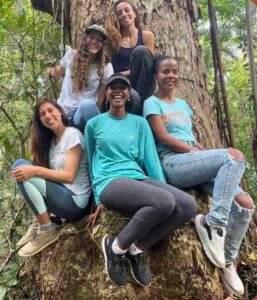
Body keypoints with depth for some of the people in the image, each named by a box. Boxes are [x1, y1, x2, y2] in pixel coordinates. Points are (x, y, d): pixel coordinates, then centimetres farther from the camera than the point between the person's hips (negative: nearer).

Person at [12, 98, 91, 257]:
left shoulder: (72, 134, -8)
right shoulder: (50, 140, 16)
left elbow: (69, 176, -16)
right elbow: (51, 173, 8)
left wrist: (35, 170, -22)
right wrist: (34, 170, -10)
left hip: (75, 201, -8)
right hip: (61, 196, 8)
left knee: (20, 165, -17)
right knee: (22, 170, 0)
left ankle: (46, 230, -10)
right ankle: (39, 223, 0)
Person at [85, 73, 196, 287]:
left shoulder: (140, 123, 16)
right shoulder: (94, 123, 10)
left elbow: (151, 159, 11)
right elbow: (93, 163, 13)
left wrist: (163, 189, 2)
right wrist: (99, 199, 10)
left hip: (138, 179, 5)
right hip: (110, 183, -4)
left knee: (187, 205, -21)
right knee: (164, 202, -32)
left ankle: (137, 249, -6)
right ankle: (116, 247, -11)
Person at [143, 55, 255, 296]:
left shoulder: (182, 104, 27)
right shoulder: (152, 103, 5)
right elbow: (163, 138, -7)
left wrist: (206, 155, 3)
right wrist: (195, 151, -10)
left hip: (196, 163, 7)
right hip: (173, 164, -7)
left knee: (245, 203, -10)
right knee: (234, 156, -28)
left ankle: (227, 262, 9)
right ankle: (213, 224, -24)